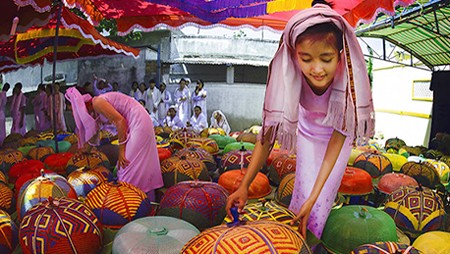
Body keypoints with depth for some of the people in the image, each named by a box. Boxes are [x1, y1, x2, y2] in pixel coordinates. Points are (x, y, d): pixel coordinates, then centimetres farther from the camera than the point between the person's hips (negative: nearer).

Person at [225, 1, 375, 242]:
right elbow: (270, 130, -29)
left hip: (338, 134, 0)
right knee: (303, 193, -5)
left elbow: (336, 140, -32)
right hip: (308, 132, 1)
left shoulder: (348, 78, -36)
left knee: (323, 198, -1)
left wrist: (313, 199, -38)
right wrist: (244, 186, -36)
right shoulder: (291, 77, -33)